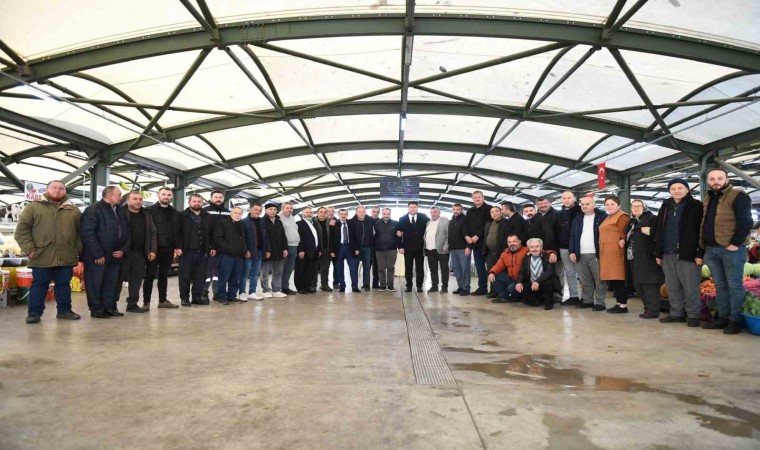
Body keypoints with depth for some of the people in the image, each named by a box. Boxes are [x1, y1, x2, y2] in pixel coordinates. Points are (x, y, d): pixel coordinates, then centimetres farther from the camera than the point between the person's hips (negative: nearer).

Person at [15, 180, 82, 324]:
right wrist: (29, 249, -8)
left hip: (66, 257, 2)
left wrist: (78, 249, 1)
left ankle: (64, 310, 20)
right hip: (41, 256, -2)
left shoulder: (74, 210, 10)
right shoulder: (33, 207, 4)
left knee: (64, 285, 10)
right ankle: (34, 312, 16)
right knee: (39, 285, 6)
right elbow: (22, 229, 0)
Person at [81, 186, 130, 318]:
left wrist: (123, 250, 1)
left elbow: (126, 233, 16)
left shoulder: (121, 212, 14)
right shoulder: (93, 210, -8)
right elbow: (88, 233, -16)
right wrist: (98, 254, -18)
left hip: (115, 256, 7)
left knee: (111, 283, 10)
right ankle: (96, 309, 11)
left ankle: (110, 307, 18)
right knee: (95, 284, 2)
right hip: (97, 257, -6)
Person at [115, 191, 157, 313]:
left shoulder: (146, 215, 13)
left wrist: (153, 250, 4)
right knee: (118, 279, 1)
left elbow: (152, 234, 13)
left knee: (136, 280, 8)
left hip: (140, 254, 5)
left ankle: (132, 304, 17)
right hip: (124, 252, -5)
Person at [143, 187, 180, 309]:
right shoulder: (150, 210, -2)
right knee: (150, 275, 2)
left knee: (164, 275, 13)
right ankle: (146, 302, 8)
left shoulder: (175, 213, 12)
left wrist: (177, 247, 5)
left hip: (168, 249, 4)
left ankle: (163, 300, 20)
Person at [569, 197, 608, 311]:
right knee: (585, 281, 11)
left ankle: (600, 302, 5)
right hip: (580, 255, 5)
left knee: (599, 280, -1)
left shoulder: (602, 217, -1)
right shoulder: (578, 219, 16)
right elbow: (572, 236, 14)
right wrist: (572, 251, 5)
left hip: (596, 254, -5)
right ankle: (587, 300, 21)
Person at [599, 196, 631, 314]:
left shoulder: (622, 216, -7)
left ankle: (623, 305, -3)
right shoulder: (608, 218, 23)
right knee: (612, 279, 10)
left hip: (617, 253, -10)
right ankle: (619, 303, 16)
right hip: (607, 254, 10)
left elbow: (625, 233, -15)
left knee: (619, 279, -7)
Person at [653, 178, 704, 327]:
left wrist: (700, 253, -12)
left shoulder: (696, 206, -1)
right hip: (667, 254, 6)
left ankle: (693, 315, 8)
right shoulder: (665, 207, 16)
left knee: (690, 287, -2)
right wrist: (658, 253, 12)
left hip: (688, 254, -6)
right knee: (672, 287, 10)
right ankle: (676, 313, 18)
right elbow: (658, 231, 17)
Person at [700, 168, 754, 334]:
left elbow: (745, 222, -13)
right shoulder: (708, 199, 17)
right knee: (720, 285, 11)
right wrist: (703, 244, 13)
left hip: (731, 249, -7)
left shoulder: (738, 196, -6)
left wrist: (735, 243, -18)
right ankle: (723, 318, 17)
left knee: (734, 285, -1)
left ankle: (734, 320, 5)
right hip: (711, 249, 7)